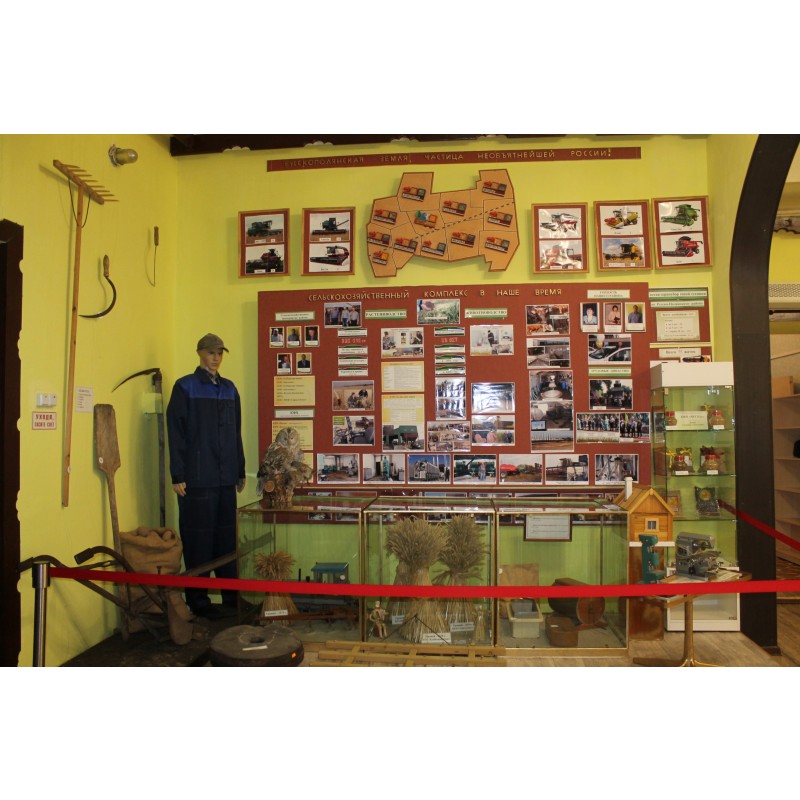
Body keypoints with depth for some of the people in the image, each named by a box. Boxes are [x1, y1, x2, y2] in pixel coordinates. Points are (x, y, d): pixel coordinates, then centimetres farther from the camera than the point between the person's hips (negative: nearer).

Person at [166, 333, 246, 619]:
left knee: (227, 539, 9)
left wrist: (240, 471, 15)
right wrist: (177, 476, -11)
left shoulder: (229, 388, 14)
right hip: (197, 479, -5)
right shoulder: (185, 387, -2)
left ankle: (231, 598, 19)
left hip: (225, 478, 5)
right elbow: (175, 433, -6)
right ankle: (198, 601, 13)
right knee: (199, 541, 1)